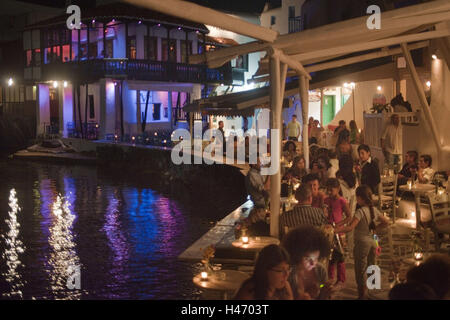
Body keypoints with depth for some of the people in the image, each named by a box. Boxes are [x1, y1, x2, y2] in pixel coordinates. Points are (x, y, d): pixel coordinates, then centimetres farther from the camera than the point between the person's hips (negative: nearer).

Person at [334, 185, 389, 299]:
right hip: (372, 241, 7)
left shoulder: (360, 211, -19)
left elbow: (350, 227, -29)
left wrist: (334, 231, -30)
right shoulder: (374, 210, 4)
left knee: (360, 270, 0)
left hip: (362, 242, -7)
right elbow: (386, 222, 15)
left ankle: (362, 294, 3)